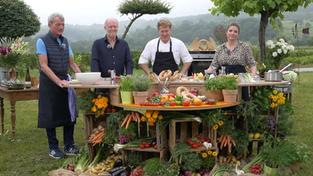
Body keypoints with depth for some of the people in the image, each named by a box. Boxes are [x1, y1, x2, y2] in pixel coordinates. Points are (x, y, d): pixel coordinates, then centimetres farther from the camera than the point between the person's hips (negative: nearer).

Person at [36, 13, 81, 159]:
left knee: (70, 114, 5)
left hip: (65, 81, 5)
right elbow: (44, 66, -15)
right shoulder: (42, 41, -8)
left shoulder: (65, 41, 9)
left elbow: (72, 63, 11)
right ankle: (53, 148, 15)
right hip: (49, 83, -5)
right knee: (51, 116, 3)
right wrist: (59, 82, -23)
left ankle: (69, 146, 17)